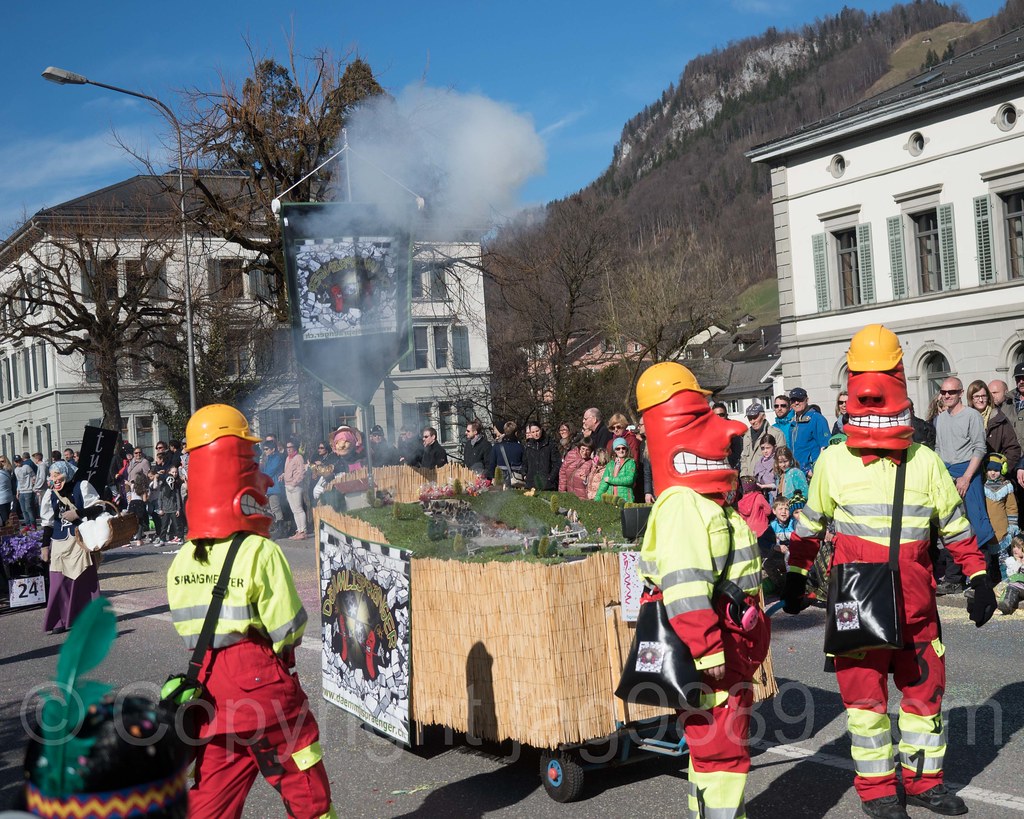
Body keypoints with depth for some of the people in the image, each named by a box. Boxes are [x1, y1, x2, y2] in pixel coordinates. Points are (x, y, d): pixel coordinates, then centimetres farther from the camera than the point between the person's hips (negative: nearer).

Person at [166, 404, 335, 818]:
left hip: (212, 690, 6)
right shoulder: (260, 552, -16)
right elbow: (288, 631, -13)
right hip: (264, 686, -5)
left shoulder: (182, 561, 2)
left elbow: (187, 627, 7)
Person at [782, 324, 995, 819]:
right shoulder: (833, 462, -3)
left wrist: (979, 579, 8)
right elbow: (810, 525, 9)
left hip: (915, 604, 3)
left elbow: (955, 527, 11)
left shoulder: (925, 462, 3)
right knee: (865, 695, 2)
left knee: (925, 687, 11)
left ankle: (922, 779, 28)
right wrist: (796, 576, 10)